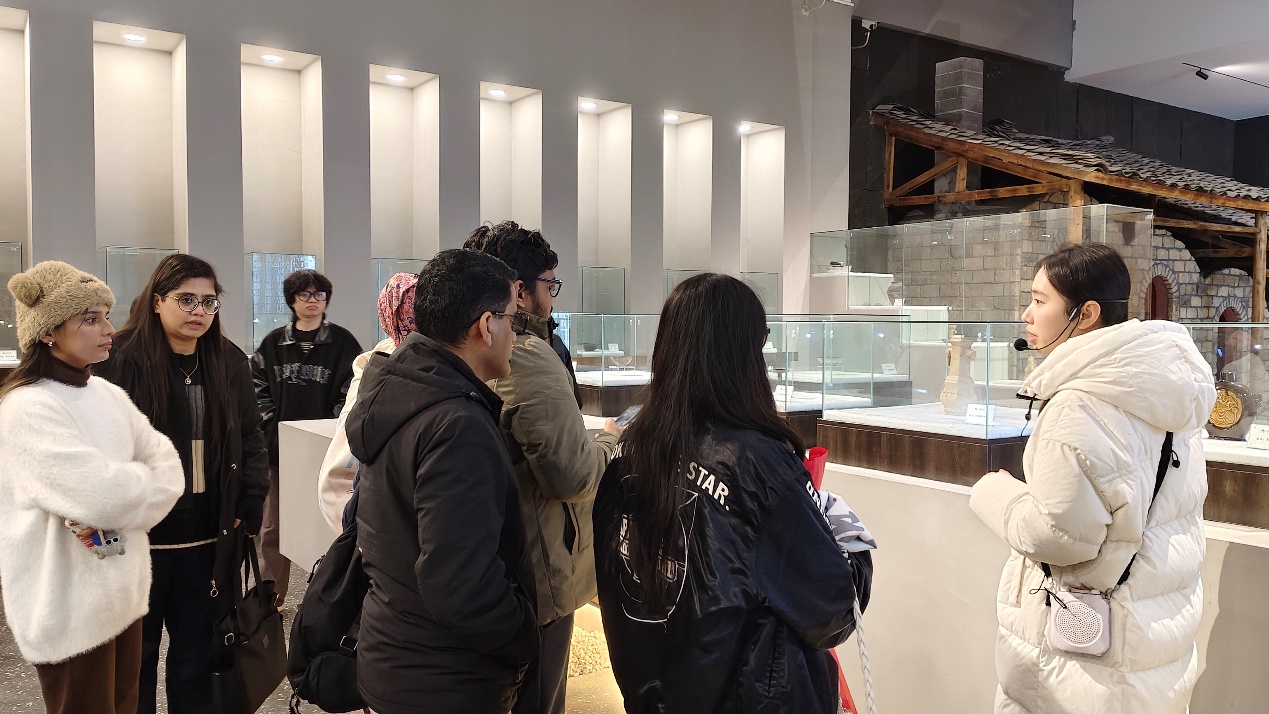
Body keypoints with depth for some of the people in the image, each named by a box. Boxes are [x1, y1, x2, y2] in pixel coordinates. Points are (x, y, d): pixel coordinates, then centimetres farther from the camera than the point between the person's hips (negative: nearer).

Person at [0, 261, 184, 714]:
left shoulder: (109, 394, 7)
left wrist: (109, 513, -14)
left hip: (122, 591, 7)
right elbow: (102, 493, -26)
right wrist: (144, 479, -6)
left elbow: (169, 469, 2)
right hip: (69, 607, -7)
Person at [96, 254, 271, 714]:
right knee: (134, 659, 11)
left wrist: (250, 506, 2)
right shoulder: (121, 361, -8)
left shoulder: (230, 364, 6)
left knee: (196, 658, 13)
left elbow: (251, 440, 11)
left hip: (208, 541, 3)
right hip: (138, 538, -3)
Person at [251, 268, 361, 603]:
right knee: (273, 528, 10)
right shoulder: (274, 343, 10)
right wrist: (271, 426, -2)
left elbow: (351, 393, -4)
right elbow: (258, 388, 10)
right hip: (279, 447, 3)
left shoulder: (342, 342, 0)